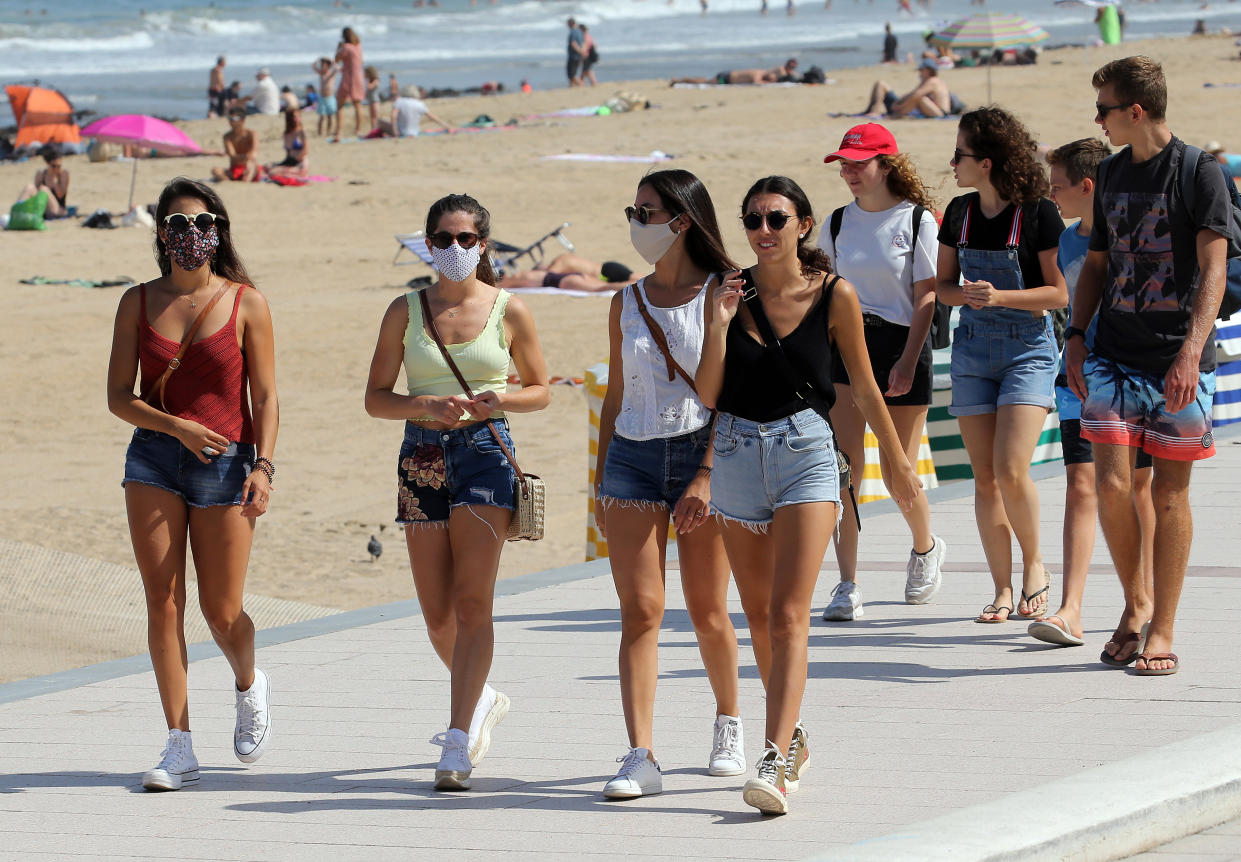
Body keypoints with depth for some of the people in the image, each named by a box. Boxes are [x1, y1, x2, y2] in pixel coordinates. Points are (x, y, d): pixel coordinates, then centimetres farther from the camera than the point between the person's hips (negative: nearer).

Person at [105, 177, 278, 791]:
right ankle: (179, 746, -2)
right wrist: (177, 427, -13)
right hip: (153, 461, 2)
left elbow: (265, 398, -1)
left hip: (225, 463, -2)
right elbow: (119, 397, 3)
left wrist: (264, 466, -13)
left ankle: (249, 685, 36)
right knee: (163, 602, -6)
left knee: (221, 612, 1)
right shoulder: (138, 303, 5)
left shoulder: (245, 303, 0)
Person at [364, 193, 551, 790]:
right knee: (437, 615, 7)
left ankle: (459, 742, -14)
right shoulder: (406, 311, 6)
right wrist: (427, 405, -13)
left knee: (471, 602, -13)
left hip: (485, 451, -3)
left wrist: (502, 399, -12)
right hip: (422, 456, 3)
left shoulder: (509, 311, 2)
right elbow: (375, 397, 6)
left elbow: (539, 390, 10)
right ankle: (483, 700, 35)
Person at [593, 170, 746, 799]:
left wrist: (706, 476, -16)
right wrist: (601, 482, 13)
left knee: (707, 610, 4)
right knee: (639, 610, -7)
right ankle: (640, 758, -12)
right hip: (633, 459, 3)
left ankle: (728, 727, 30)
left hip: (705, 456, -3)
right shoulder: (628, 303, 11)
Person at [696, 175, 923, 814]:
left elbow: (863, 386, 7)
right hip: (737, 455, 4)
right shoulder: (730, 293, 1)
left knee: (788, 616, -13)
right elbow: (707, 394, 0)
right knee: (759, 613, 14)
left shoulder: (834, 296, -4)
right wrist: (719, 325, -14)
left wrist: (897, 461, 15)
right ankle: (790, 735, 33)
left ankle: (776, 762, -21)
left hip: (805, 452, -4)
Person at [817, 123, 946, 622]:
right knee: (845, 468, -10)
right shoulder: (839, 223, 8)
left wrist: (908, 361, -17)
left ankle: (926, 547, 37)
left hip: (901, 343, -3)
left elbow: (926, 299, -8)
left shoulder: (918, 220, -5)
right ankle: (847, 585, -11)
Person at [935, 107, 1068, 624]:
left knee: (1011, 469, -17)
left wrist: (1000, 295, -20)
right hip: (973, 348, 5)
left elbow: (1059, 293, -7)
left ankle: (1033, 564, 6)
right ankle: (1003, 590, 11)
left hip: (1028, 348, -5)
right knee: (984, 478, 3)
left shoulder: (1038, 213, -10)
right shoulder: (959, 214, 6)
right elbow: (944, 285, 14)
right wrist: (965, 294, -9)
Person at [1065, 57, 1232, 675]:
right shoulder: (1112, 175, 13)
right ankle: (1135, 601, 14)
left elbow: (1213, 268, -12)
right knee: (1110, 485, -8)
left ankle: (1162, 631, 9)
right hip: (1115, 358, 4)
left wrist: (1192, 349, -23)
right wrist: (1076, 335, 9)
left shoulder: (1200, 173, -5)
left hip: (1179, 363, -4)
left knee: (1169, 491, 1)